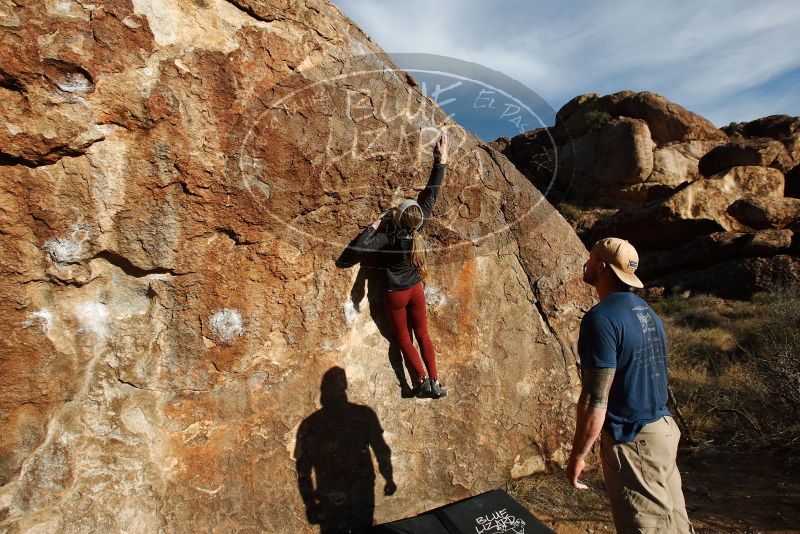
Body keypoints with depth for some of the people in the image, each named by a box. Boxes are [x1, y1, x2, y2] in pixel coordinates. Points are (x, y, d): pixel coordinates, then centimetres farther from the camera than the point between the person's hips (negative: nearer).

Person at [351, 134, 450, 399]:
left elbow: (359, 246, -33)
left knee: (403, 338, 12)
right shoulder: (419, 226, -15)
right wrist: (441, 162, -1)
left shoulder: (389, 236, -27)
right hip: (416, 290, 4)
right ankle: (435, 382, 15)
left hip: (395, 295, -4)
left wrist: (375, 225, -21)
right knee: (422, 335, 14)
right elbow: (431, 193, -8)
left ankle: (423, 380, 9)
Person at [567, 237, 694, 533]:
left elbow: (595, 400, -23)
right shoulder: (647, 312, 7)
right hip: (663, 429, 9)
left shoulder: (601, 318, -21)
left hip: (632, 441, -9)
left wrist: (577, 455, -14)